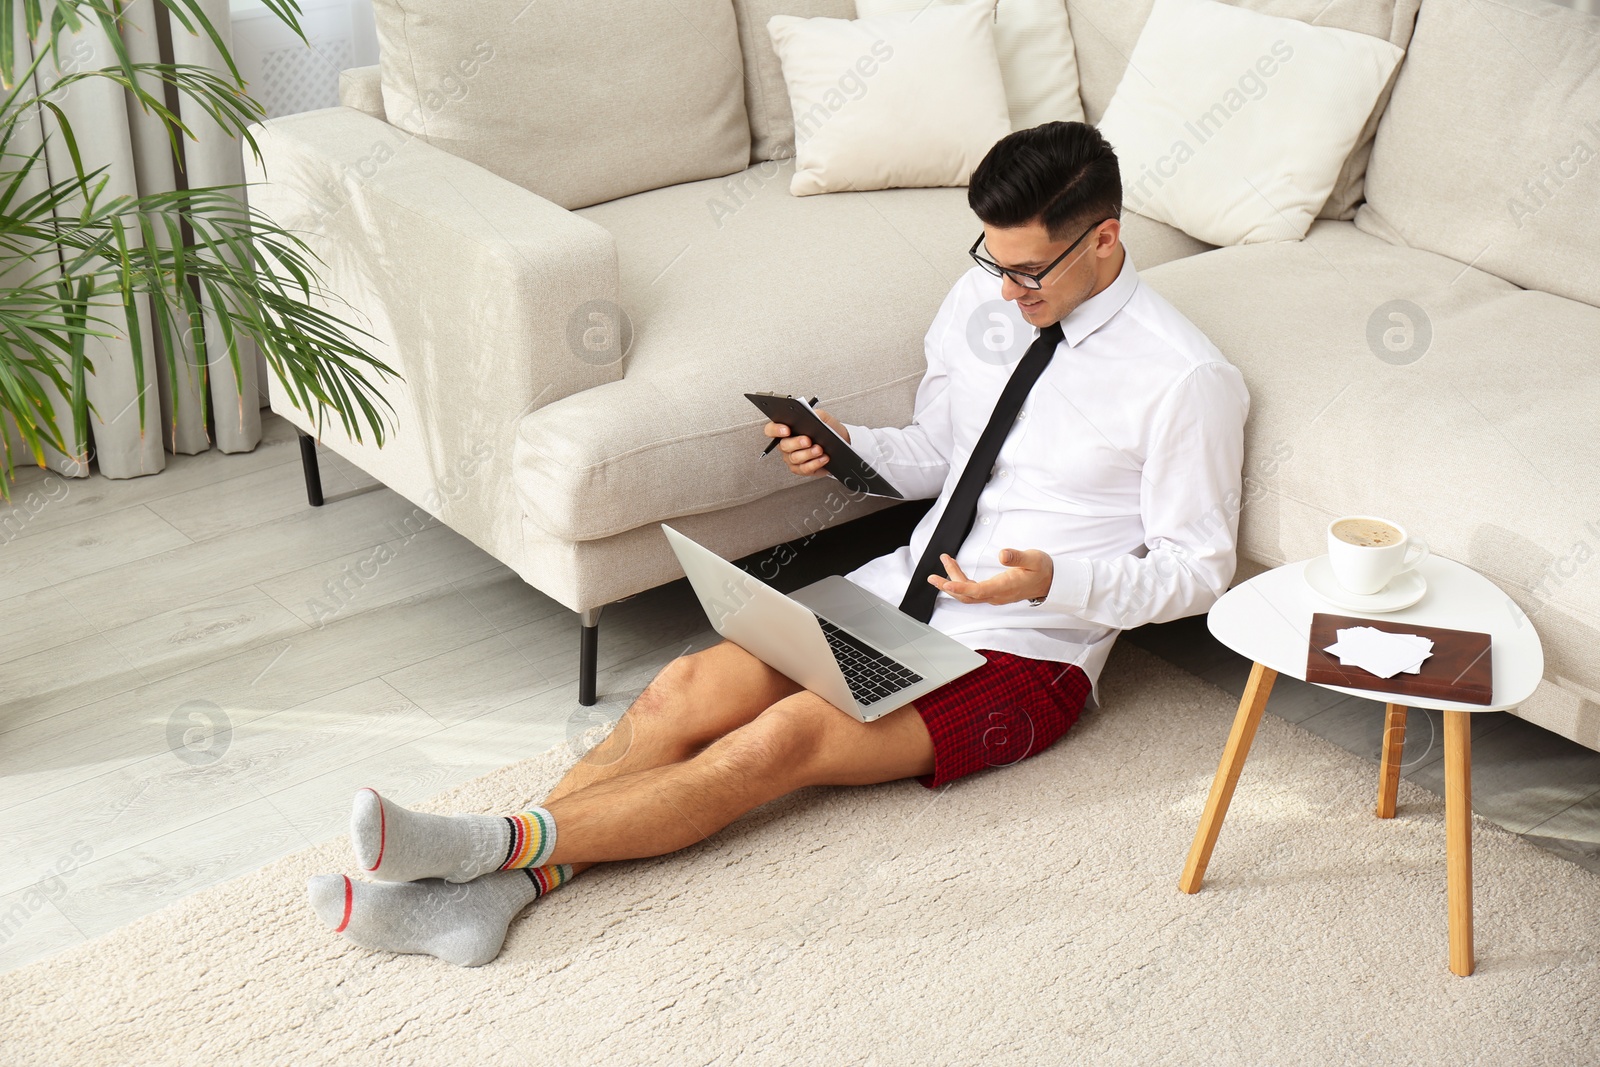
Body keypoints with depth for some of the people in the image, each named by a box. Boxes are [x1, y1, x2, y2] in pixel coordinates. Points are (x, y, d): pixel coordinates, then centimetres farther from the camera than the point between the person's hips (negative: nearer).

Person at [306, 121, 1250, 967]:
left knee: (790, 734, -29)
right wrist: (845, 448, -3)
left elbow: (1198, 568, -8)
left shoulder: (1185, 379, -12)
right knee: (689, 689, -19)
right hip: (903, 587, 6)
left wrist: (1052, 578, -23)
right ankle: (489, 890, -30)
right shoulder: (981, 300, 7)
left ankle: (501, 842, -35)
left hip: (1024, 653, -6)